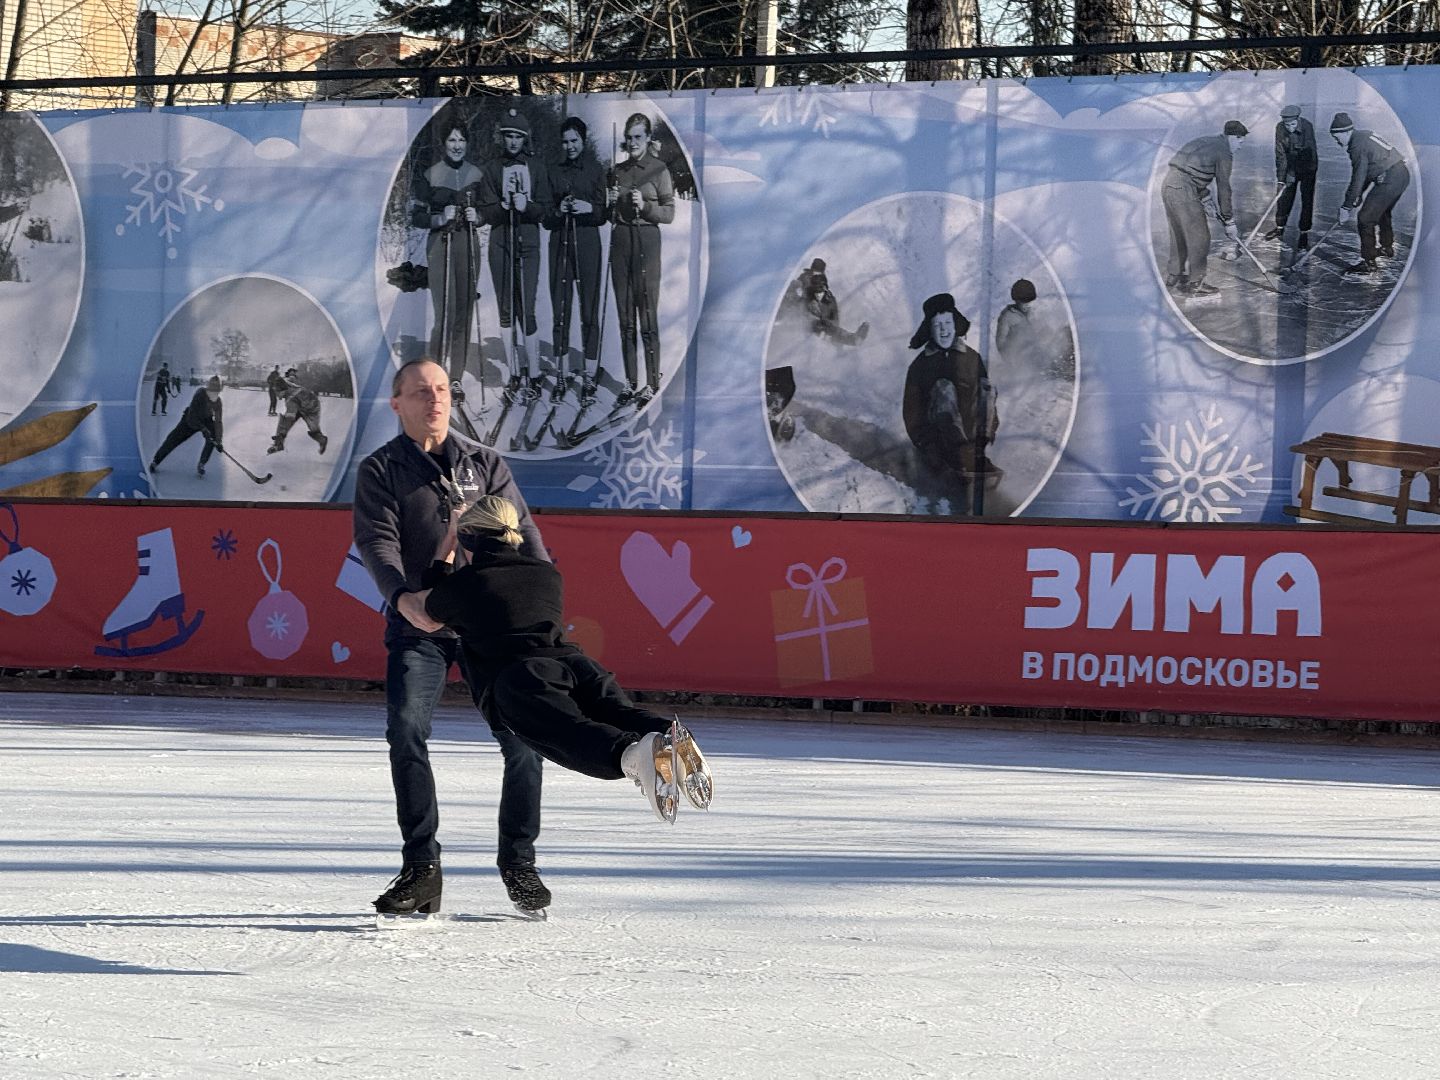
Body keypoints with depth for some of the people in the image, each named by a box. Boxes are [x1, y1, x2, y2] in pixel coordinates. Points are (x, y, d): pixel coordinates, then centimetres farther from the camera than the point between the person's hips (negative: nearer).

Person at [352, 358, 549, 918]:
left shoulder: (486, 464, 15)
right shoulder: (380, 471, 6)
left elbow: (520, 531, 5)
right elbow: (377, 542, -9)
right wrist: (403, 596, -29)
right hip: (417, 626, -2)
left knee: (523, 734, -8)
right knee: (406, 731, -17)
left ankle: (518, 861, 8)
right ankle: (421, 867, -7)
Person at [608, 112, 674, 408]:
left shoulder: (659, 170, -1)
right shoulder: (618, 170, 14)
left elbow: (669, 213, -4)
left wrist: (645, 206, -18)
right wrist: (611, 203, -1)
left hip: (646, 241, -5)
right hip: (620, 240, 5)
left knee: (647, 315, -7)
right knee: (625, 316, 5)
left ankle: (652, 383, -4)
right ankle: (630, 382, 9)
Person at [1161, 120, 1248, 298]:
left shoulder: (1206, 142, 22)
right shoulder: (1223, 153, -5)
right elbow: (1223, 188, -4)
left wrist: (1207, 201, 29)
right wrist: (1229, 222, 1)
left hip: (1168, 186, 9)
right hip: (1184, 191, -9)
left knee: (1179, 234, 22)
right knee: (1198, 236, 0)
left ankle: (1173, 276, 33)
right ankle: (1193, 284, 3)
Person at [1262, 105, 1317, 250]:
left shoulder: (1307, 126, -27)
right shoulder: (1280, 128, -16)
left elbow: (1308, 150, -30)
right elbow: (1280, 154, -15)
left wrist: (1292, 173, -34)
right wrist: (1280, 178, -22)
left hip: (1307, 166, -3)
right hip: (1290, 166, 3)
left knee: (1307, 200, -2)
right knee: (1284, 196, 8)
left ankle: (1304, 234, 5)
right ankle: (1280, 228, 26)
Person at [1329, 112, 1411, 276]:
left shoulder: (1358, 146, -15)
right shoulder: (1365, 135, 15)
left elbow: (1358, 180, -15)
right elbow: (1364, 174, 20)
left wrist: (1347, 207, -8)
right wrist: (1356, 200, 19)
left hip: (1390, 180, -10)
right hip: (1403, 172, 10)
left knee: (1365, 218, -7)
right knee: (1383, 212, 32)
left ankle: (1368, 262, -6)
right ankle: (1387, 247, 51)